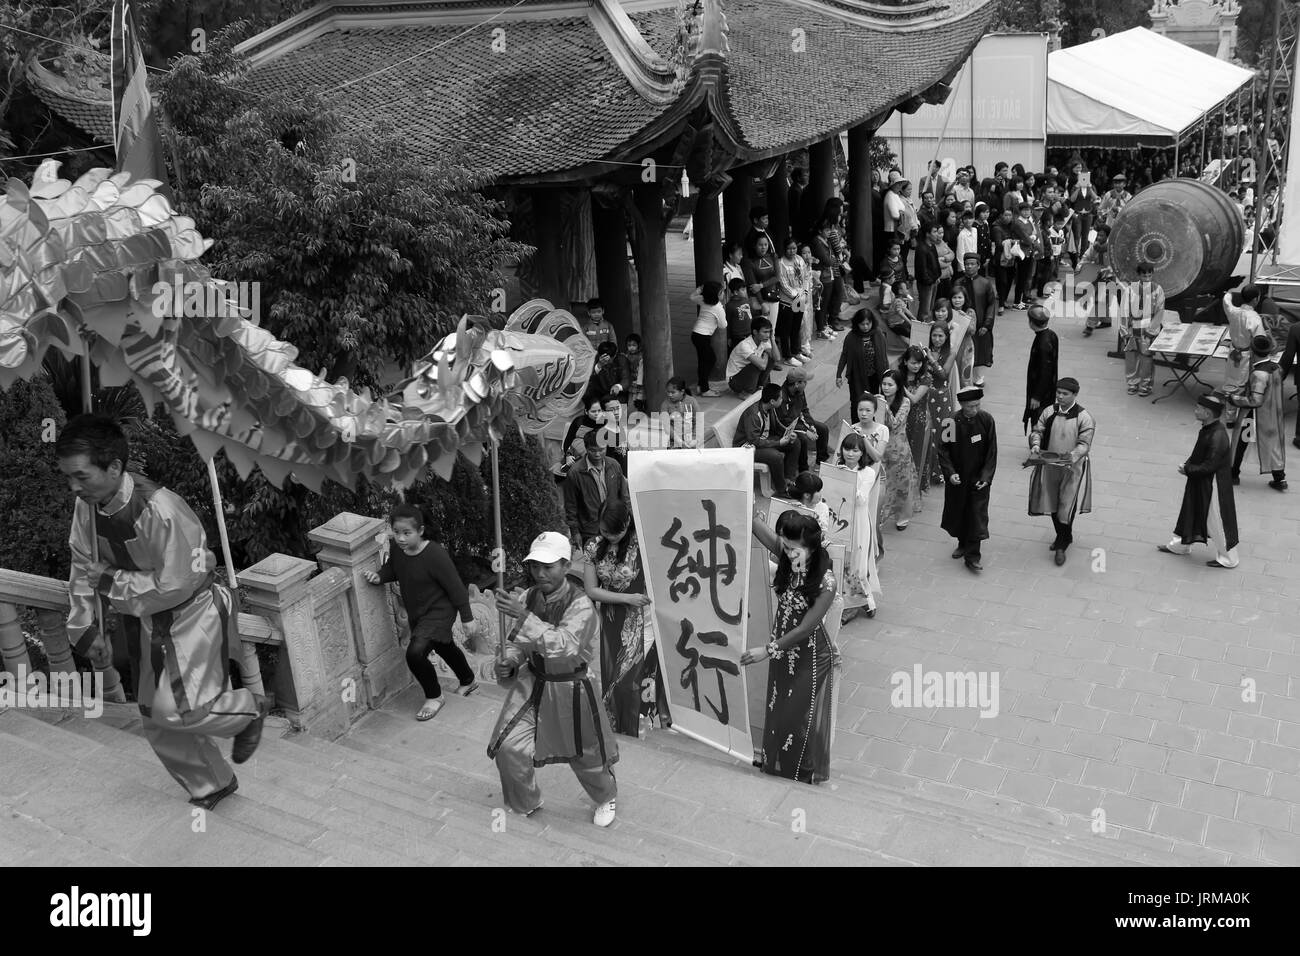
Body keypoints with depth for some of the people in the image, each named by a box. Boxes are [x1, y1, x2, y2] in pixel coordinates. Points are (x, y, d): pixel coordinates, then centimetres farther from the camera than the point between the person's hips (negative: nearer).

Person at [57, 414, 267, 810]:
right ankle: (211, 785, 35)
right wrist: (85, 628, 3)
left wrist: (111, 581, -19)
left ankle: (248, 710, 16)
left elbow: (172, 587, -26)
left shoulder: (160, 510, -32)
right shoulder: (87, 506, -10)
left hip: (192, 610, -7)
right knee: (155, 719, 13)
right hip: (145, 618, 7)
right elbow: (83, 568, 3)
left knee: (177, 709, -16)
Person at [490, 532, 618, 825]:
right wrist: (507, 663, -15)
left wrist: (523, 616, -44)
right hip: (533, 683, 4)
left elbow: (562, 645, -39)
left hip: (571, 689, -4)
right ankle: (525, 804, 26)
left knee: (586, 755, 14)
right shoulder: (528, 598, -7)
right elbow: (518, 641, 6)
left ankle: (606, 799, 46)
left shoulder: (580, 606, -24)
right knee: (508, 747, -3)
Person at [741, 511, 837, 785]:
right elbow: (755, 525, -16)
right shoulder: (786, 554, -11)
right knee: (778, 713, 20)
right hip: (782, 648, 6)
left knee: (802, 719, 11)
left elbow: (805, 629, -23)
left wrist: (767, 651, -22)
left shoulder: (825, 582, -27)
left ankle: (805, 776, 33)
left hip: (810, 656, -6)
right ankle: (777, 770, 41)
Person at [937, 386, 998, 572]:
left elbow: (992, 452, -6)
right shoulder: (952, 423, -12)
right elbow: (943, 450, -5)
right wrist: (950, 472, -16)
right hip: (957, 478, 1)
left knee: (977, 515, -2)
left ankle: (972, 556, 5)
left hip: (978, 479, -1)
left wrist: (986, 476, -12)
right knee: (958, 512, 15)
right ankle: (963, 544, 38)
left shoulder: (986, 420, -11)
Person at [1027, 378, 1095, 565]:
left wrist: (1073, 455, -34)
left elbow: (1084, 444, -16)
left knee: (1067, 507, -3)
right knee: (1052, 504, 17)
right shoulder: (1049, 412, 0)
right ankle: (1063, 536, 40)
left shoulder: (1084, 417, -12)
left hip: (1073, 468, -4)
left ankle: (1062, 545, 13)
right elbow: (1037, 430, 2)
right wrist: (1035, 444, -19)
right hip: (1049, 466, 5)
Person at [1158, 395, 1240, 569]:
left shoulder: (1217, 436, -30)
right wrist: (1188, 465, -3)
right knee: (1190, 512, 23)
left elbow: (1209, 466, -26)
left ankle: (1228, 559, 21)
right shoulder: (1208, 429, -1)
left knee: (1217, 521, 5)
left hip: (1213, 486, -10)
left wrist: (1188, 469, -16)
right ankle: (1180, 545, 42)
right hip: (1199, 483, 10)